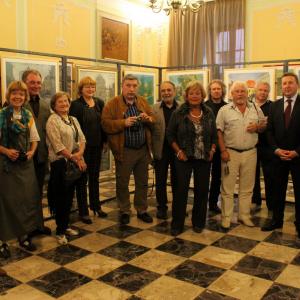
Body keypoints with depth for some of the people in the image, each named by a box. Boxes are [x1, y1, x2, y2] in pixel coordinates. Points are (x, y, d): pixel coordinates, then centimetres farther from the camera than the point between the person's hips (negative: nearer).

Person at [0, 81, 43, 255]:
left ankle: (24, 236, 23)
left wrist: (32, 152, -6)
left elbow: (34, 139, 10)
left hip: (26, 163, 4)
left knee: (28, 199, 7)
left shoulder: (28, 115, 7)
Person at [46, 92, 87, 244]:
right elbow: (57, 145, -17)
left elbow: (82, 138, 6)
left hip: (75, 162, 7)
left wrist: (79, 154, -12)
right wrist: (73, 158, -16)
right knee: (61, 198, 1)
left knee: (69, 196, 14)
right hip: (60, 163, -7)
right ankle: (60, 231, 12)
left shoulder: (73, 120, 13)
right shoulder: (53, 120, -9)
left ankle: (65, 226, 27)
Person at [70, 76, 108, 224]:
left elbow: (103, 123, 10)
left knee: (95, 176, 17)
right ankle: (83, 211, 14)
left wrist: (105, 141, 6)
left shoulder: (100, 103, 7)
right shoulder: (76, 104, -8)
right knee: (82, 179, 5)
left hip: (97, 146, 5)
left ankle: (96, 205, 32)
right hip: (82, 146, -5)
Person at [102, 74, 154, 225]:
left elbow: (154, 120, 12)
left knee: (142, 182, 13)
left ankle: (142, 210, 28)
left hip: (143, 149, 4)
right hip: (124, 150, -4)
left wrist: (148, 119, -11)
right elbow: (106, 124, -12)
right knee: (122, 183, 6)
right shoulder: (112, 103, -5)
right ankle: (124, 211, 22)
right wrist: (123, 123, -24)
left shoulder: (143, 102, 10)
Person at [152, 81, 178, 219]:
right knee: (160, 181, 9)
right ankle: (162, 207, 23)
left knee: (177, 180, 13)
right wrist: (152, 149, -12)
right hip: (161, 150, 0)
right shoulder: (154, 109, 0)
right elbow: (149, 129, -3)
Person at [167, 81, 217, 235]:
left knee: (202, 191, 8)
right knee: (181, 190, 0)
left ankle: (198, 222, 24)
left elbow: (214, 135, 12)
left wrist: (212, 150, -1)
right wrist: (178, 151, -8)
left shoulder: (209, 113, 5)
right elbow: (170, 134, 1)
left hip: (204, 158, 3)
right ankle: (177, 224, 12)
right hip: (184, 158, -2)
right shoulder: (178, 113, -4)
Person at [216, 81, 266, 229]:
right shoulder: (224, 110, -2)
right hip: (230, 152, -3)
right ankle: (226, 217, 13)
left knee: (247, 188, 12)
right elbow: (219, 132, -3)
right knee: (227, 188, 2)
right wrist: (223, 150, -10)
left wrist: (258, 127, -8)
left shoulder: (256, 109, 7)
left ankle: (244, 215, 25)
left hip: (250, 153, 3)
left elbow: (264, 125, 15)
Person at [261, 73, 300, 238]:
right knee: (278, 189, 11)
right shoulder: (274, 106, 7)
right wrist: (276, 149, -7)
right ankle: (277, 220, 23)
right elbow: (269, 130, 6)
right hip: (279, 155, 3)